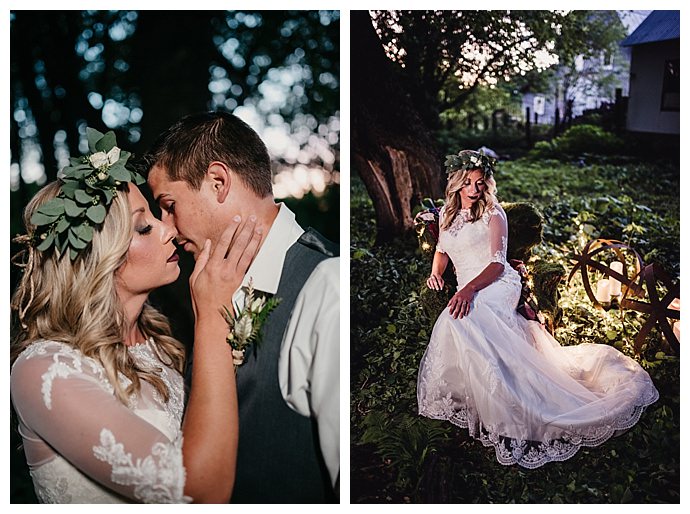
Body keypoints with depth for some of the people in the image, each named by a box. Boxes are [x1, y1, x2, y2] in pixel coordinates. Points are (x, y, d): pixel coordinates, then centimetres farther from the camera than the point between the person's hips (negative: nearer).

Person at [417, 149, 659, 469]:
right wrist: (436, 273, 5)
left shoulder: (492, 214, 0)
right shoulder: (447, 214, 17)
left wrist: (469, 288, -25)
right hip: (468, 293, 7)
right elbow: (442, 249, 29)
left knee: (461, 319, -36)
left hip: (495, 286, -7)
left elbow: (497, 264, -7)